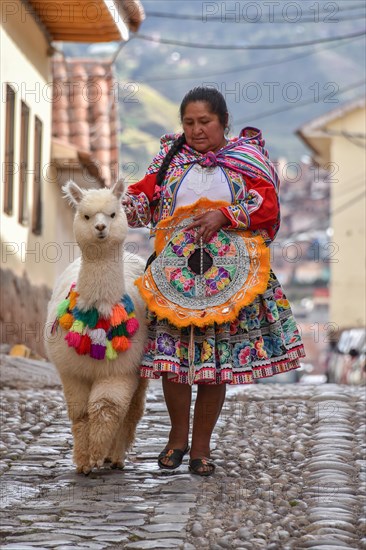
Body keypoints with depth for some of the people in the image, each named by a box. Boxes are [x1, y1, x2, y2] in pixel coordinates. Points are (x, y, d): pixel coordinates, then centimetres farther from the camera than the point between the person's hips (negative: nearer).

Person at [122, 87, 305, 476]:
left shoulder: (246, 159, 4)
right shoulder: (170, 157, 10)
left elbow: (268, 206, -6)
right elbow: (144, 197, 4)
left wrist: (224, 214, -18)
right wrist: (121, 203, -17)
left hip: (227, 276, -1)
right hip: (175, 273, 1)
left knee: (216, 362, 1)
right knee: (172, 355, -4)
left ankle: (201, 445, 13)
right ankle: (178, 436, 17)